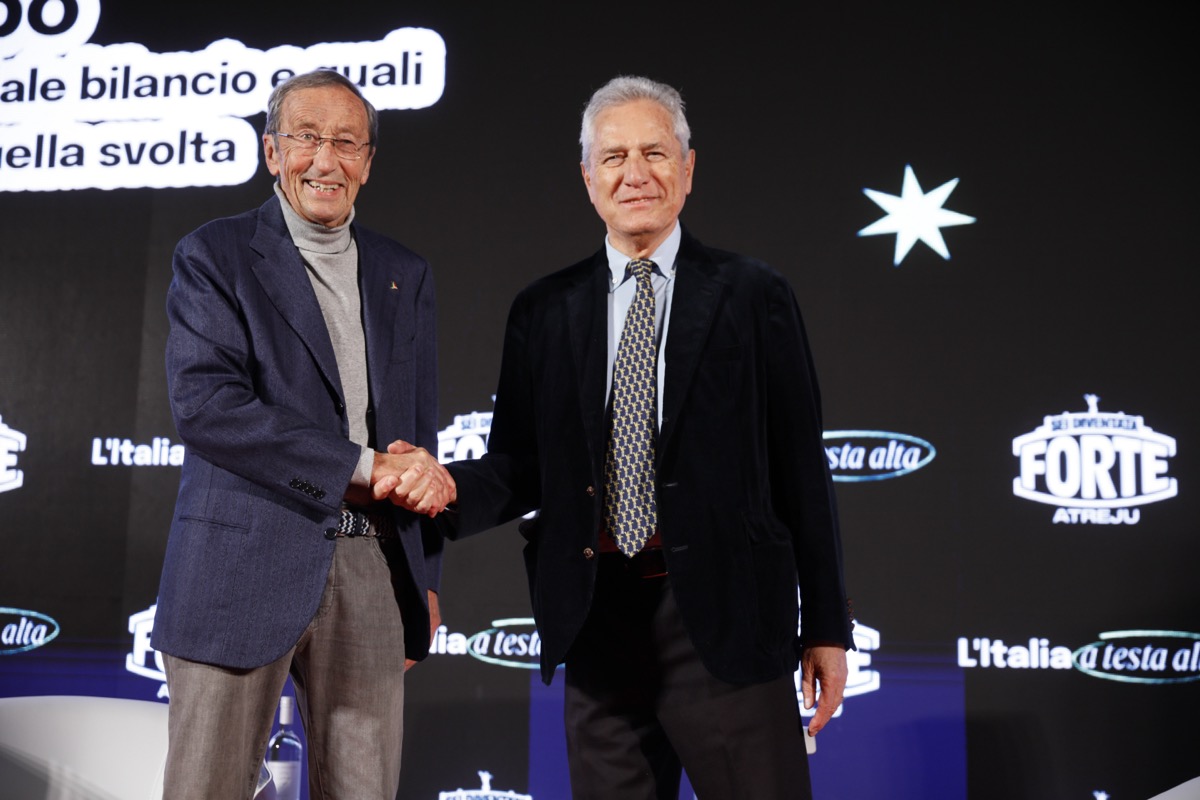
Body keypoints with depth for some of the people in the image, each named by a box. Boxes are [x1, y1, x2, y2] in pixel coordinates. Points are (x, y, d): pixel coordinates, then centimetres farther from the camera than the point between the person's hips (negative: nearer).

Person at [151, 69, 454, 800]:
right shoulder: (213, 256, 1)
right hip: (246, 568, -3)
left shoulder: (406, 276, 15)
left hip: (374, 573, 4)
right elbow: (204, 402, -14)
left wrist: (425, 582, 15)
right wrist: (364, 466, -17)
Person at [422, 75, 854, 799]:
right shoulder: (544, 311, 9)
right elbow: (518, 468, 8)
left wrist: (827, 626, -1)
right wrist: (449, 487, -14)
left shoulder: (753, 296, 2)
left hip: (724, 621, -2)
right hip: (599, 622, 3)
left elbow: (801, 469, 0)